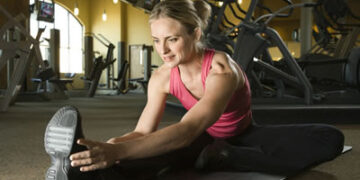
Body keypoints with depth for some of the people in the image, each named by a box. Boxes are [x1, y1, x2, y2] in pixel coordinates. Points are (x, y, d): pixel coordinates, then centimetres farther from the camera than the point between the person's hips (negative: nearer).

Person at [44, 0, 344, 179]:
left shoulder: (222, 69, -35)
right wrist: (106, 148, -43)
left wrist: (117, 152, -62)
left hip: (242, 137, -2)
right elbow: (144, 131, -21)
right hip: (205, 140, 3)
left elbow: (188, 130, -49)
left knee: (330, 139, -29)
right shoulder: (162, 77, -17)